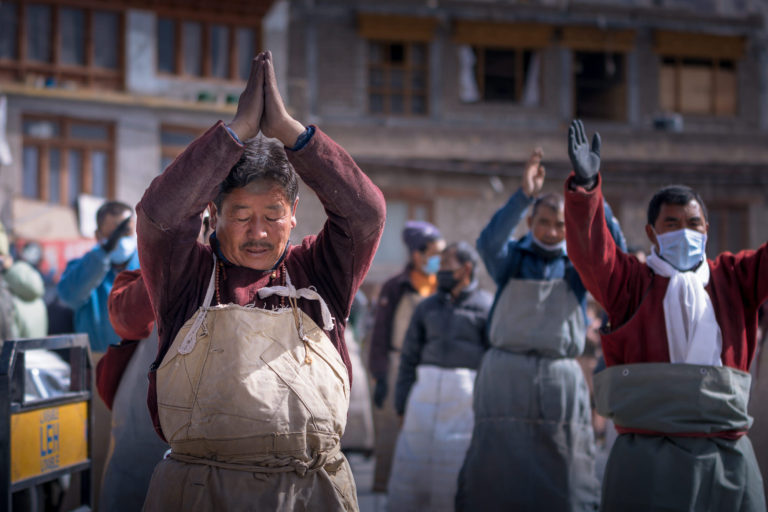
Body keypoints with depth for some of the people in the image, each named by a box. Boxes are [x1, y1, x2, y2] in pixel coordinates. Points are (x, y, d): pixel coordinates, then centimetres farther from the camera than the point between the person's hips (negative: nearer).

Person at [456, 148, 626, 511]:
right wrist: (523, 196, -30)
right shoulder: (511, 257, 6)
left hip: (561, 378, 1)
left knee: (564, 480, 3)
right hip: (505, 374, -1)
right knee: (495, 475, 2)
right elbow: (488, 242, -16)